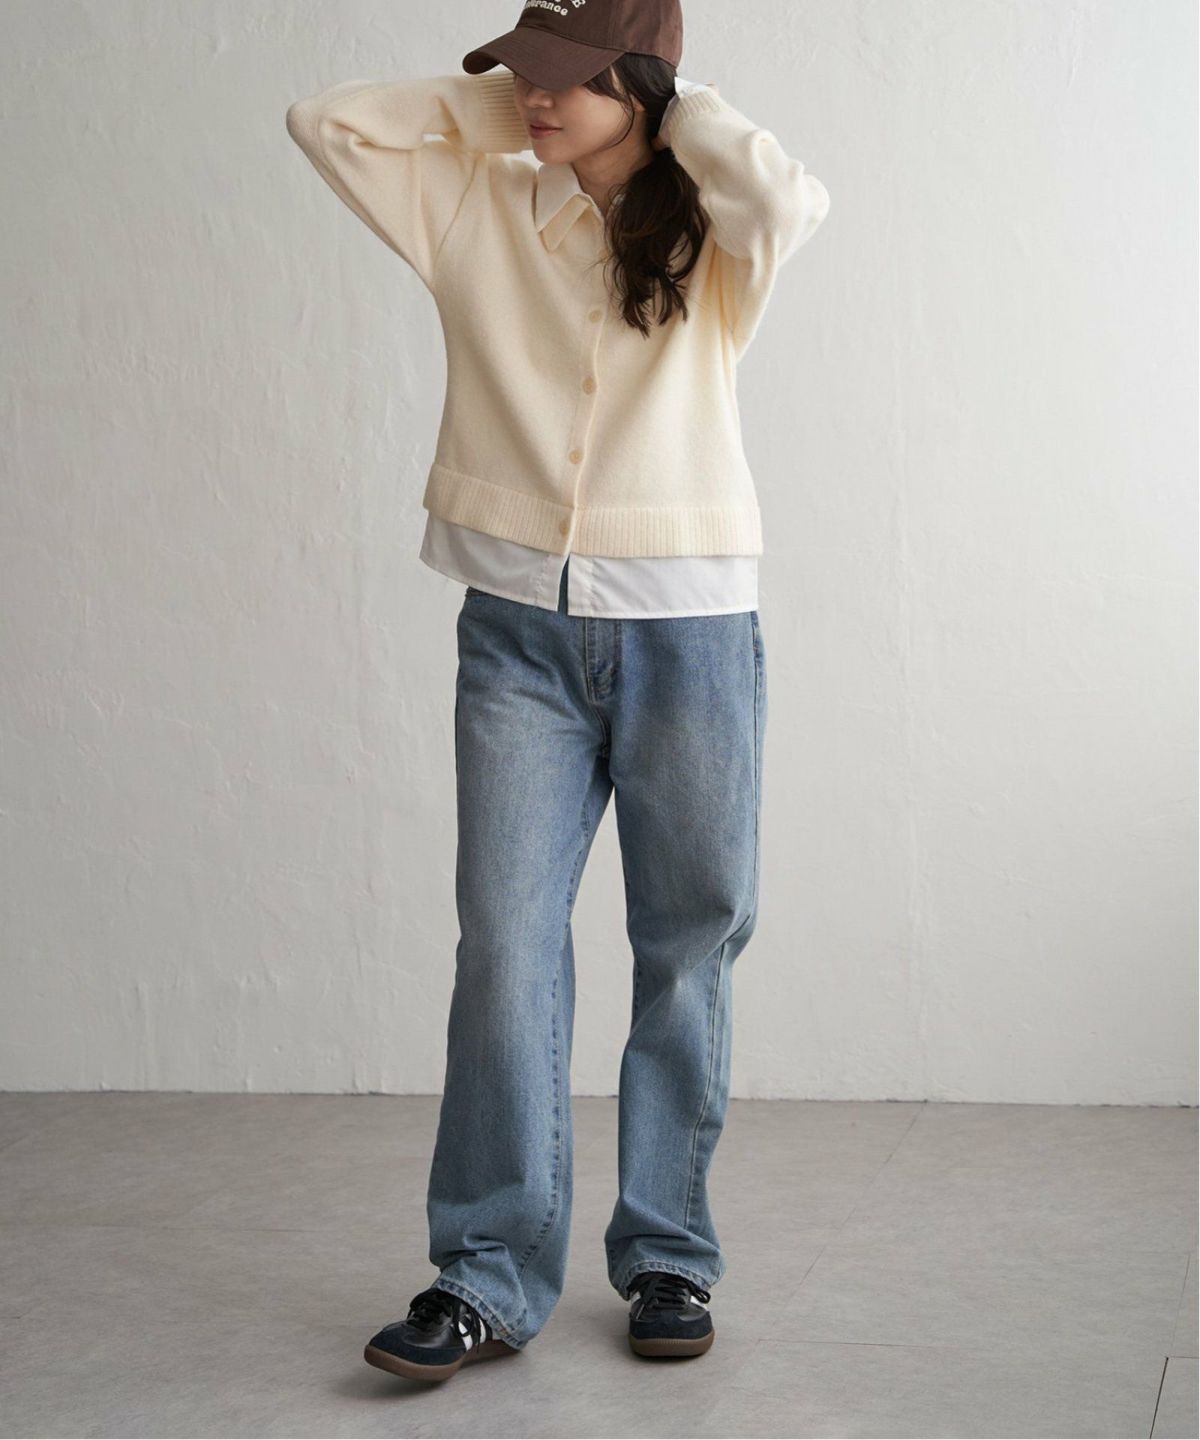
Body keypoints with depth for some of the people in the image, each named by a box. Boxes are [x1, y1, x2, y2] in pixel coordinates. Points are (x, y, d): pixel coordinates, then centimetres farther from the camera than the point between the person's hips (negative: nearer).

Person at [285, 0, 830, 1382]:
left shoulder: (709, 235, 1)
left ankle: (667, 1254, 19)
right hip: (520, 630, 1)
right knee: (504, 941, -5)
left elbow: (789, 197, -22)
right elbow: (323, 119, 4)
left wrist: (678, 113, -6)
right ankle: (488, 1275, 1)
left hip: (691, 630, -1)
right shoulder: (478, 209, 7)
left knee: (687, 948, 6)